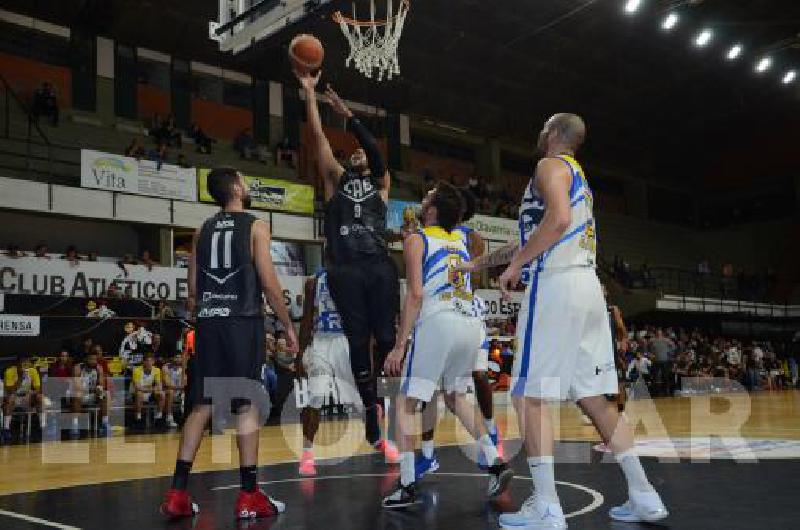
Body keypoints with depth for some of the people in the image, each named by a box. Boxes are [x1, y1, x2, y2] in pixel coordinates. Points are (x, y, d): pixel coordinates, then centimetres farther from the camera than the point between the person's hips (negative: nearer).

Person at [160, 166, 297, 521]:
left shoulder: (203, 231, 15)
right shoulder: (255, 226, -2)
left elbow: (193, 290, 14)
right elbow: (269, 283, -8)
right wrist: (288, 326, 0)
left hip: (208, 322, 5)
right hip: (242, 322, -5)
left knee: (201, 405, 8)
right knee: (247, 405, -1)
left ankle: (177, 492, 6)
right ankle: (249, 495, 2)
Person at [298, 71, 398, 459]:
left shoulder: (381, 183, 19)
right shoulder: (336, 179, 20)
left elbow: (375, 151, 0)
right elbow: (317, 136, 12)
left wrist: (347, 115, -4)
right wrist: (309, 92, 7)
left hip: (380, 267, 0)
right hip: (345, 269, 1)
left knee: (386, 339, -8)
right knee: (358, 342, 0)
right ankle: (372, 419, 7)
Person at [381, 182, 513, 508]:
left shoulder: (416, 240, 1)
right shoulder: (462, 240, 18)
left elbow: (415, 294, -9)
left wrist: (399, 346, -9)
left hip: (437, 324, -6)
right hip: (470, 325, 6)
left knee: (405, 403, 6)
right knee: (456, 397, 26)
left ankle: (407, 486, 0)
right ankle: (495, 463, 15)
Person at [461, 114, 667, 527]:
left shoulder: (551, 165, -2)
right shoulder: (577, 175, 28)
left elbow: (558, 220, -21)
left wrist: (515, 265, -13)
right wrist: (482, 261, 35)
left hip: (556, 285, -9)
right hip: (587, 286, 9)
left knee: (529, 394, -6)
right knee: (593, 396, 11)